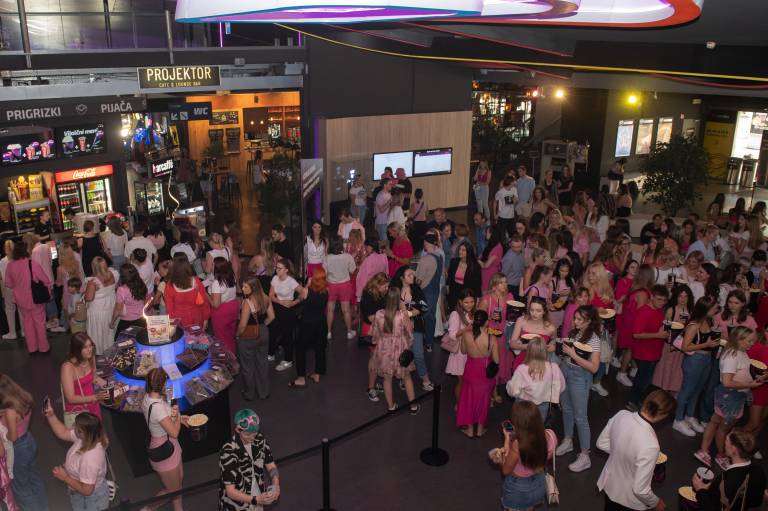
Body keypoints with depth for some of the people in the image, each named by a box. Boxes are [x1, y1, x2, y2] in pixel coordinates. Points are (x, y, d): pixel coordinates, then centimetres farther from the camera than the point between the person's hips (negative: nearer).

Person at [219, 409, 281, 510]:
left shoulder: (260, 440, -11)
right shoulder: (228, 452, -28)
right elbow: (230, 491, -27)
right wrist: (257, 500, -38)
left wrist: (276, 485, -22)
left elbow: (271, 466, -1)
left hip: (257, 502, 5)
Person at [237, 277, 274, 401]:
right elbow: (271, 317, 2)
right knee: (262, 362, 20)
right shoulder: (266, 298, -7)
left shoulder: (247, 302, -26)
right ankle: (264, 392, 33)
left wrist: (238, 335, -6)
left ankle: (249, 394, 30)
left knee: (247, 366, 14)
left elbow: (243, 325, -23)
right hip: (263, 334, 6)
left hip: (248, 337, -6)